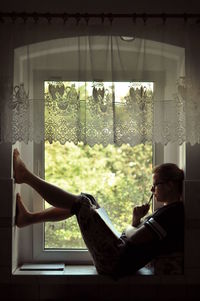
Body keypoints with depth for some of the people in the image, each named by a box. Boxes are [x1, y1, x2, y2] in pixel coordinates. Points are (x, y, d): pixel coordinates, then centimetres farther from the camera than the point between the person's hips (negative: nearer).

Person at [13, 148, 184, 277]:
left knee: (82, 202, -9)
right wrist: (137, 220, 1)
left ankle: (25, 175, 3)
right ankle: (29, 218, 11)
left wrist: (132, 225, 0)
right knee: (88, 200, 13)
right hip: (118, 260, 10)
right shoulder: (174, 210, 16)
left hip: (117, 261, -10)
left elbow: (134, 238, -20)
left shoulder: (173, 212, -15)